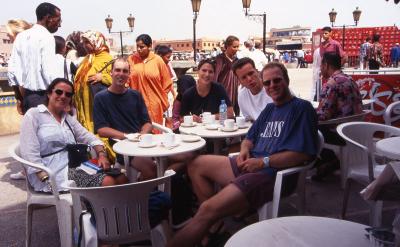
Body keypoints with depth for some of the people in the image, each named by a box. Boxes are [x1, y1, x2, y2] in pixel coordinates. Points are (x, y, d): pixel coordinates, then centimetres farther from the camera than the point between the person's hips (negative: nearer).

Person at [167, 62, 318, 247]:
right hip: (250, 165, 10)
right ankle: (214, 223, 1)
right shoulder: (270, 108, 21)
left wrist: (263, 161, -17)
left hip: (271, 174, -10)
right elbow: (250, 139, 23)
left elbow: (304, 154, -17)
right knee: (196, 165, 11)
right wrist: (244, 150, -1)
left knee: (207, 210, -24)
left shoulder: (302, 108, -5)